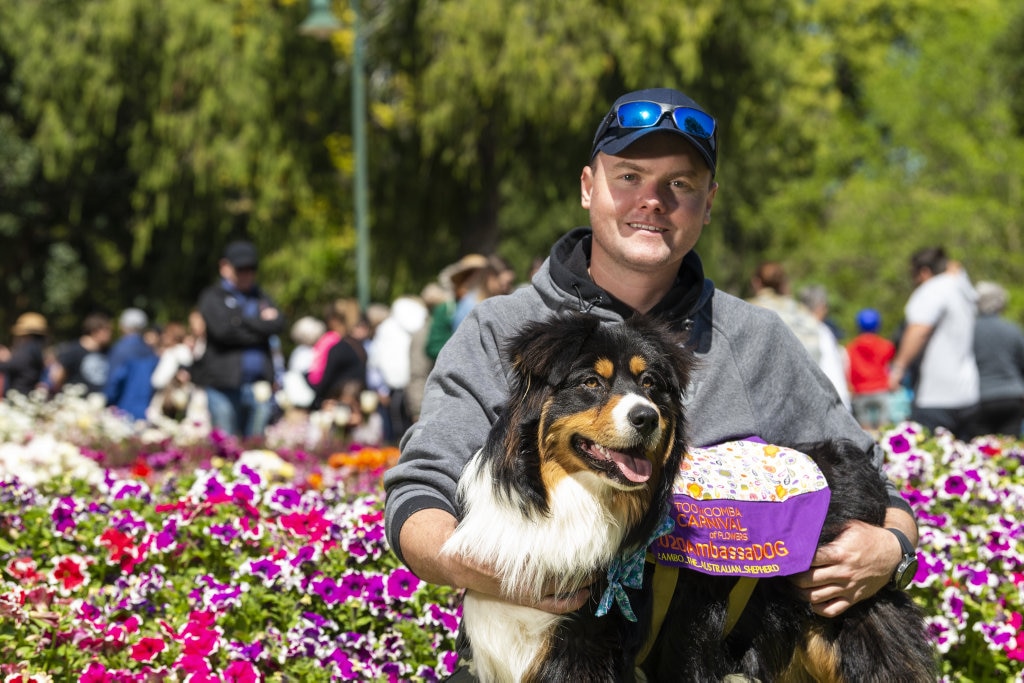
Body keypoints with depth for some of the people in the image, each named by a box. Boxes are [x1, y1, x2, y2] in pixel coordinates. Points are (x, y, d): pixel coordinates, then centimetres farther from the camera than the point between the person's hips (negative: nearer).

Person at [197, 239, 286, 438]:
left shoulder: (259, 296, 20)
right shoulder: (213, 296, 5)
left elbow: (278, 324, 3)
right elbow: (223, 328, -13)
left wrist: (243, 320, -4)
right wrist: (261, 324, -3)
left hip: (259, 384, 4)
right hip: (224, 384, -4)